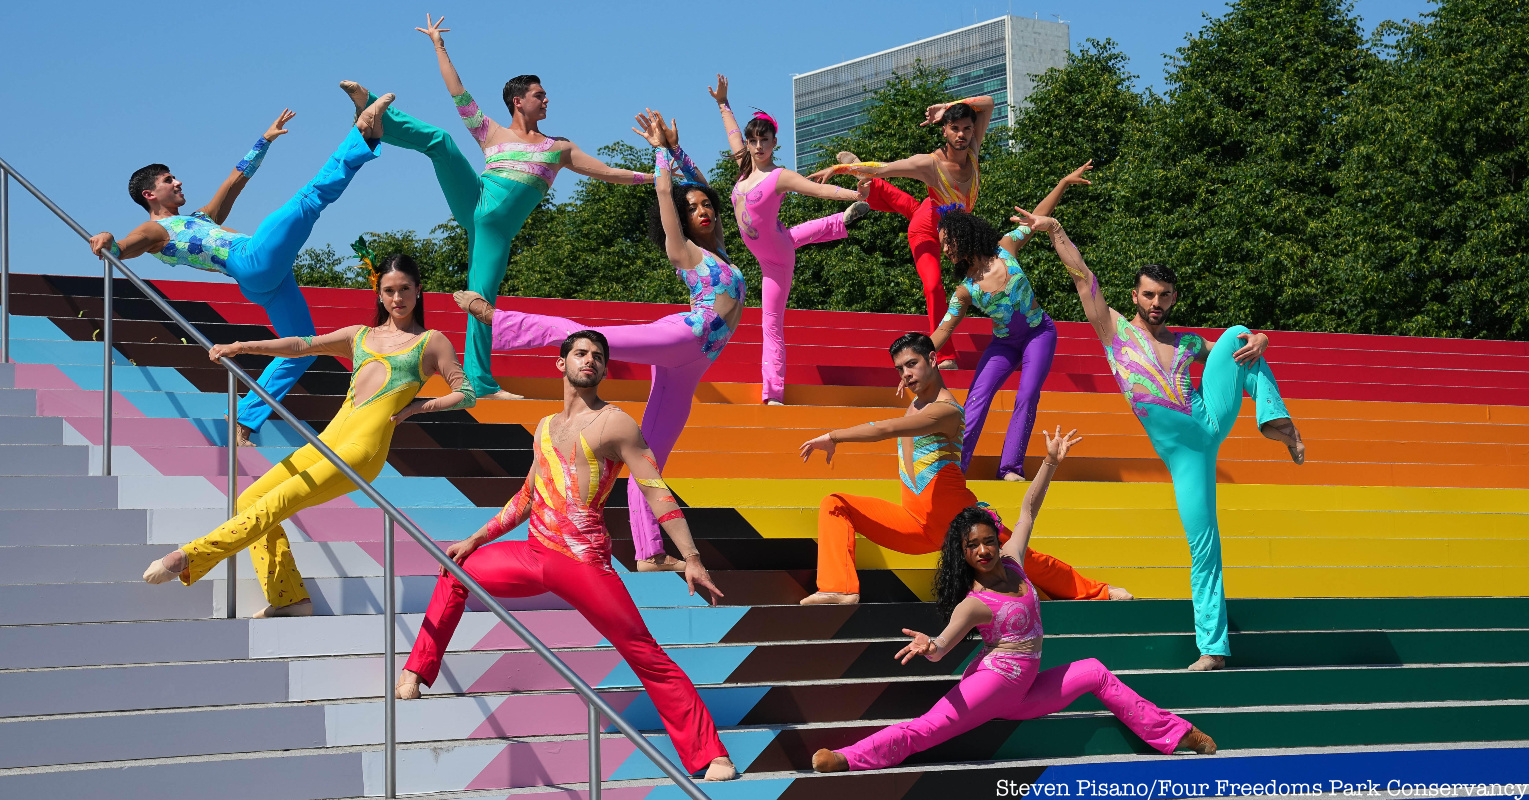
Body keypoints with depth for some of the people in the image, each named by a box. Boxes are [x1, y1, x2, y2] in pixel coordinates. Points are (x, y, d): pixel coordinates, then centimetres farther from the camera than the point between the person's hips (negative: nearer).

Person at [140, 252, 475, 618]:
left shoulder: (431, 341, 12)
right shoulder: (360, 335, 24)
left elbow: (466, 394, 10)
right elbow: (303, 345, 15)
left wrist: (419, 406, -3)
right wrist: (241, 347, 4)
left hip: (365, 446, -7)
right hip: (328, 439, 7)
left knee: (278, 502, -20)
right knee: (249, 501, -2)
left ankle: (190, 559, -24)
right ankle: (289, 599, -2)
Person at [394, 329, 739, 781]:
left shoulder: (614, 423, -4)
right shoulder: (546, 427, 18)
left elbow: (657, 492, -10)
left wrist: (691, 559, -17)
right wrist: (474, 540, 25)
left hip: (583, 562, -7)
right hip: (534, 554, 7)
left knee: (646, 655, -9)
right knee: (456, 572, 18)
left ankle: (710, 756, -7)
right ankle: (417, 672, 33)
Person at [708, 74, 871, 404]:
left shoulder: (779, 177, -19)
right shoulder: (747, 167, 1)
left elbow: (819, 188, -29)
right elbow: (733, 134, 18)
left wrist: (854, 194, -42)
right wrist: (723, 104, 27)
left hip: (776, 259, -8)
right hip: (766, 250, 8)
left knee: (772, 326, -6)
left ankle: (773, 395, -3)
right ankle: (844, 220, 53)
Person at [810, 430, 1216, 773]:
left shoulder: (1010, 563, 3)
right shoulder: (973, 604, -16)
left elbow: (1029, 508, 9)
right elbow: (942, 645, -29)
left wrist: (1051, 462, 8)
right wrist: (928, 647, -53)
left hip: (1021, 692, 8)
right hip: (991, 683, -8)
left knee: (1096, 673, 14)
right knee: (928, 727, -24)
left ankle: (1174, 733, 22)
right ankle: (846, 759, -35)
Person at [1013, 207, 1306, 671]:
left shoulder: (1188, 343, 18)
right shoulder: (1115, 328, 10)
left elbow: (1245, 341, 22)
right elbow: (1083, 276, 3)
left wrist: (1258, 342, -2)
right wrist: (1055, 232, -5)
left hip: (1213, 419, 3)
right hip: (1181, 450, -3)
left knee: (1237, 332, -10)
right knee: (1202, 545, -7)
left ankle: (1277, 421, -21)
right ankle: (1213, 646, -1)